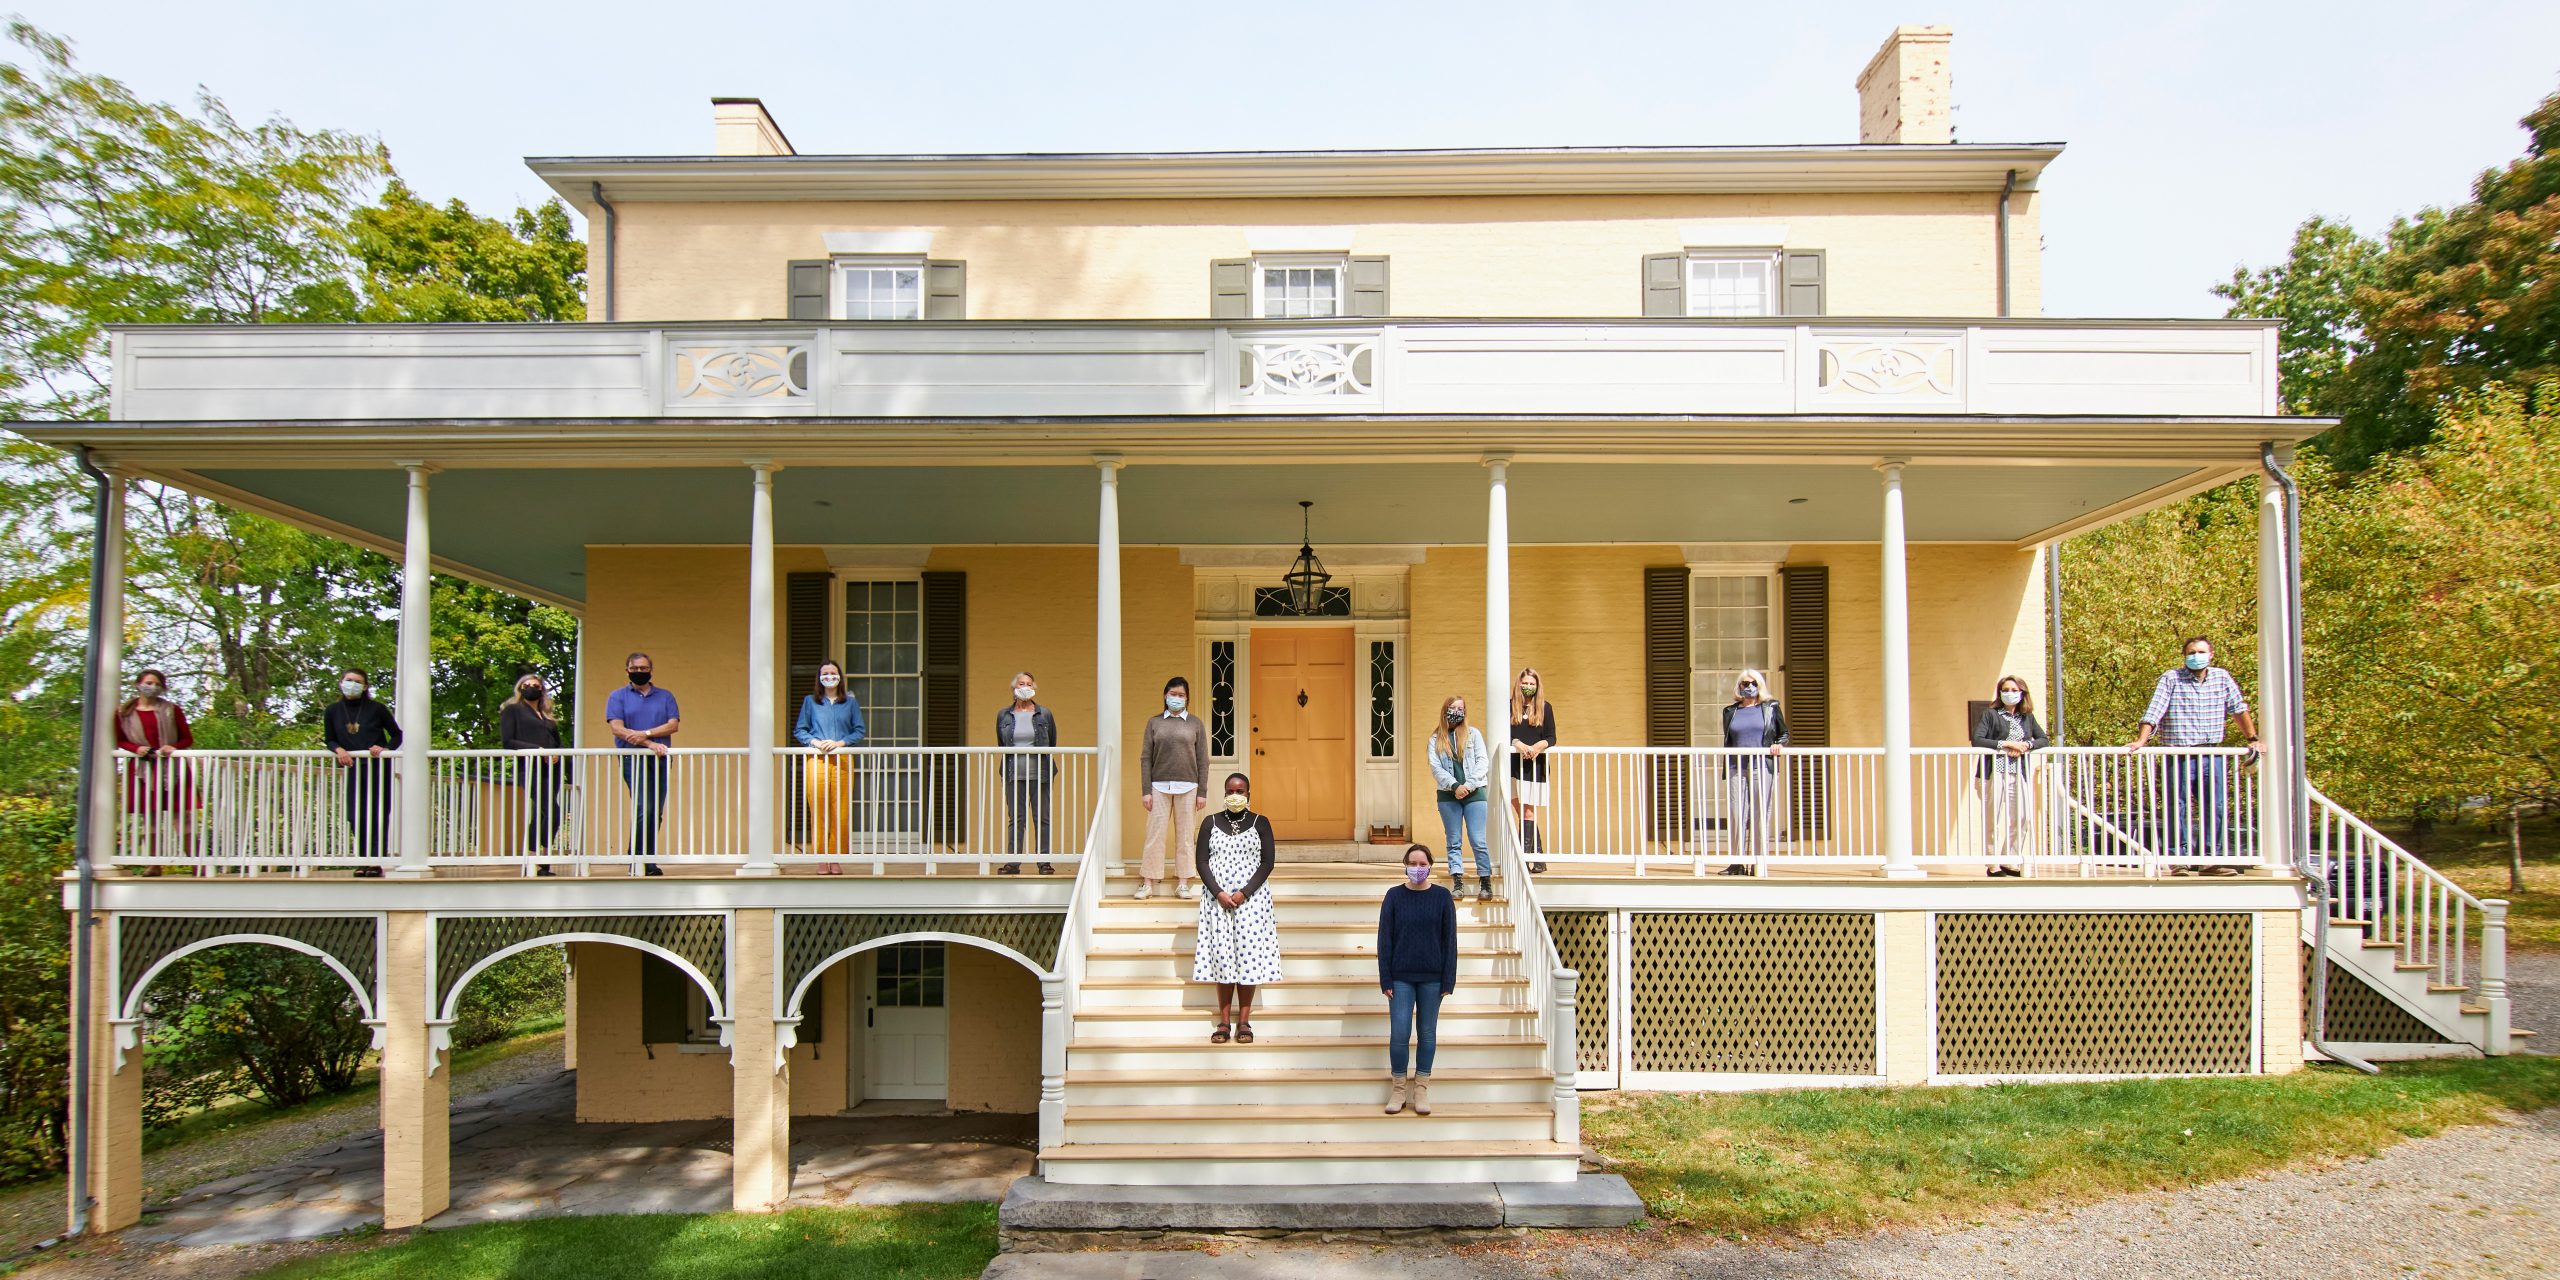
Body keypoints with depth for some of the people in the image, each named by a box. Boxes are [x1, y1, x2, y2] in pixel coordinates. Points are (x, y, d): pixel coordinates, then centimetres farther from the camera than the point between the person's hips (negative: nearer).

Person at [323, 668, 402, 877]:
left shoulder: (376, 709, -3)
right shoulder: (333, 711, 5)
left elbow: (397, 735, 4)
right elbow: (329, 740, 11)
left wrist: (385, 748, -14)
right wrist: (339, 750, -10)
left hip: (378, 767, -3)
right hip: (352, 768, 3)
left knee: (377, 814, -5)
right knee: (356, 816, 0)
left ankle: (377, 861, -5)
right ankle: (364, 860, 11)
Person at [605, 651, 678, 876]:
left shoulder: (665, 696, 16)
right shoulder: (618, 697, 9)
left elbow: (674, 725, 3)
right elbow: (617, 729, -4)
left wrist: (645, 734, -11)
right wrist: (650, 744, -12)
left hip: (661, 759, 3)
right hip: (633, 758, -3)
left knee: (657, 813, 2)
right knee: (643, 809, -15)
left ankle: (648, 860, 8)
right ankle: (640, 862, -10)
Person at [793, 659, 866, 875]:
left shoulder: (851, 702, 13)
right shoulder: (810, 702, 14)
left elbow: (860, 731, 9)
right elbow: (798, 730, 11)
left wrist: (841, 742, -7)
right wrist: (815, 742, -7)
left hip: (842, 760, 0)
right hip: (816, 760, 0)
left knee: (841, 812, -5)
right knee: (818, 811, -5)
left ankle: (836, 859, 3)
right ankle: (821, 859, 1)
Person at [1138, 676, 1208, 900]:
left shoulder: (1195, 724, 7)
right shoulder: (1154, 722, 7)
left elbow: (1202, 760, 6)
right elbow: (1145, 758, 4)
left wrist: (1201, 792, 0)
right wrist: (1145, 791, -2)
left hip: (1187, 788, 0)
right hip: (1160, 786, 0)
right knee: (1155, 834, -1)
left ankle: (1183, 883, 11)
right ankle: (1148, 883, 6)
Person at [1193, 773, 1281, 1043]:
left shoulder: (1260, 823, 4)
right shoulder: (1210, 822, 7)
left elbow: (1268, 862, -2)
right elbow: (1201, 861, 2)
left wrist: (1244, 893, -13)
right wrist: (1218, 893, -11)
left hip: (1251, 897, -1)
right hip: (1217, 897, 1)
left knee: (1249, 955, -3)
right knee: (1222, 955, 0)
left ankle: (1244, 1021, 4)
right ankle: (1223, 1021, 5)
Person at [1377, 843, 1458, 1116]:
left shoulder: (1442, 897, 0)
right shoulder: (1394, 896, -1)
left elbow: (1450, 940, 2)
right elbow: (1384, 939, 0)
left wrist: (1448, 980, -2)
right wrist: (1385, 979, -4)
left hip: (1432, 977, 0)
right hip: (1401, 977, 0)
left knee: (1427, 1032, 8)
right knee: (1399, 1033, -2)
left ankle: (1422, 1088, 20)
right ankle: (1398, 1088, 12)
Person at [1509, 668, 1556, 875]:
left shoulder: (1545, 707, 7)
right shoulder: (1510, 706, 7)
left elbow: (1551, 738, 4)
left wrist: (1539, 746, -17)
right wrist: (1518, 744, -17)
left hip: (1535, 764, -1)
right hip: (1514, 764, 1)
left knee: (1528, 813, -4)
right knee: (1522, 813, -1)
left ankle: (1523, 857, -7)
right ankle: (1538, 858, 7)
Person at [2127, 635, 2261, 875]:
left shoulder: (2222, 678, 9)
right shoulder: (2170, 678, -3)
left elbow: (2239, 708, 12)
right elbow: (2154, 711, -10)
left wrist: (2253, 738, 6)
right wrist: (2141, 741, -20)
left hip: (2212, 755, 4)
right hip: (2179, 755, -4)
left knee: (2216, 808, 4)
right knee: (2178, 808, -1)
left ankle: (2210, 859, 11)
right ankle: (2177, 860, 4)